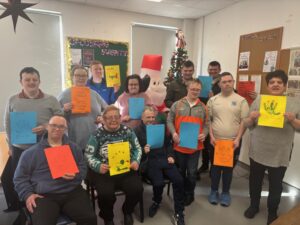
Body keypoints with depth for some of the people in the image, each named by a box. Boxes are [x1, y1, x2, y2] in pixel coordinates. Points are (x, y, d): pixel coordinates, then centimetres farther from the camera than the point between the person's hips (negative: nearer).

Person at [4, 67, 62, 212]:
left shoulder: (50, 100, -1)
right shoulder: (12, 100, 5)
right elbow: (8, 125, 10)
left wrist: (47, 128, -19)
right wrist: (10, 145, 8)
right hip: (20, 149, 2)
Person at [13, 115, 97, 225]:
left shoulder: (73, 148, 15)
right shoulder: (31, 152, 10)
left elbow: (83, 168, 16)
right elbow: (20, 178, 12)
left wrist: (75, 175, -6)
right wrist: (27, 194, -3)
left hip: (72, 192, 1)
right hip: (44, 196, -1)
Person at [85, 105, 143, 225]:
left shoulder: (127, 131, 4)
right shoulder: (97, 134, -3)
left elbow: (137, 148, 11)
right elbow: (89, 155, -2)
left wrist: (136, 161, -8)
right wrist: (98, 166, -20)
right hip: (104, 171, -2)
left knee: (137, 189, -20)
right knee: (106, 194, -26)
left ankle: (127, 211, 19)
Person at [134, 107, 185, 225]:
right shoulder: (137, 131, 5)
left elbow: (168, 143, 20)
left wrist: (170, 156, 5)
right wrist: (143, 150, -21)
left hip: (164, 159, 4)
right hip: (150, 161, -4)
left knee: (179, 180, -16)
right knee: (158, 183, -28)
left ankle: (179, 213, 2)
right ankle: (156, 202, 10)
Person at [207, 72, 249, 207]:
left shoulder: (241, 100, -2)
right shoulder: (213, 100, 2)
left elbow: (244, 121, -4)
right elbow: (208, 120, 3)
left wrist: (238, 139, -11)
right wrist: (211, 136, -5)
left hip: (233, 142, -1)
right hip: (216, 140, 1)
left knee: (228, 168, 11)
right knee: (215, 166, 11)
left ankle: (225, 193, 29)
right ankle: (214, 191, 28)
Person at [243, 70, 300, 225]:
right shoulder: (258, 100, 0)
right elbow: (248, 125, 2)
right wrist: (251, 118, -19)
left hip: (280, 155, -1)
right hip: (258, 152, 1)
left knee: (275, 185, 15)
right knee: (255, 181, 17)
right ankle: (254, 205, 41)